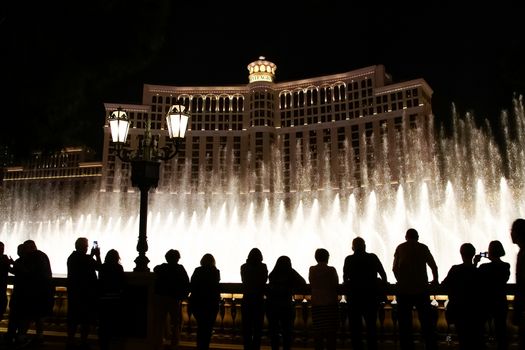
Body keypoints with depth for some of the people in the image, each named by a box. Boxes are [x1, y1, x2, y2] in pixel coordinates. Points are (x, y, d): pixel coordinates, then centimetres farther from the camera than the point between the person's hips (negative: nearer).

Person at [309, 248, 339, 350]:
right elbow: (336, 285, -1)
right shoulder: (331, 270, -8)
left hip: (316, 304, 2)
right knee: (331, 330, 5)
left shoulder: (312, 270, -1)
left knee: (318, 330, 7)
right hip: (330, 303, -2)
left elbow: (311, 284, 8)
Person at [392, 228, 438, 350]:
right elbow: (434, 266, 9)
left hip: (403, 290, 0)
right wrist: (435, 280, 29)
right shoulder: (423, 248, 3)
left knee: (405, 323, 8)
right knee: (427, 322, 11)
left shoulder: (400, 248, 4)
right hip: (421, 289, 0)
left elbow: (395, 268, 8)